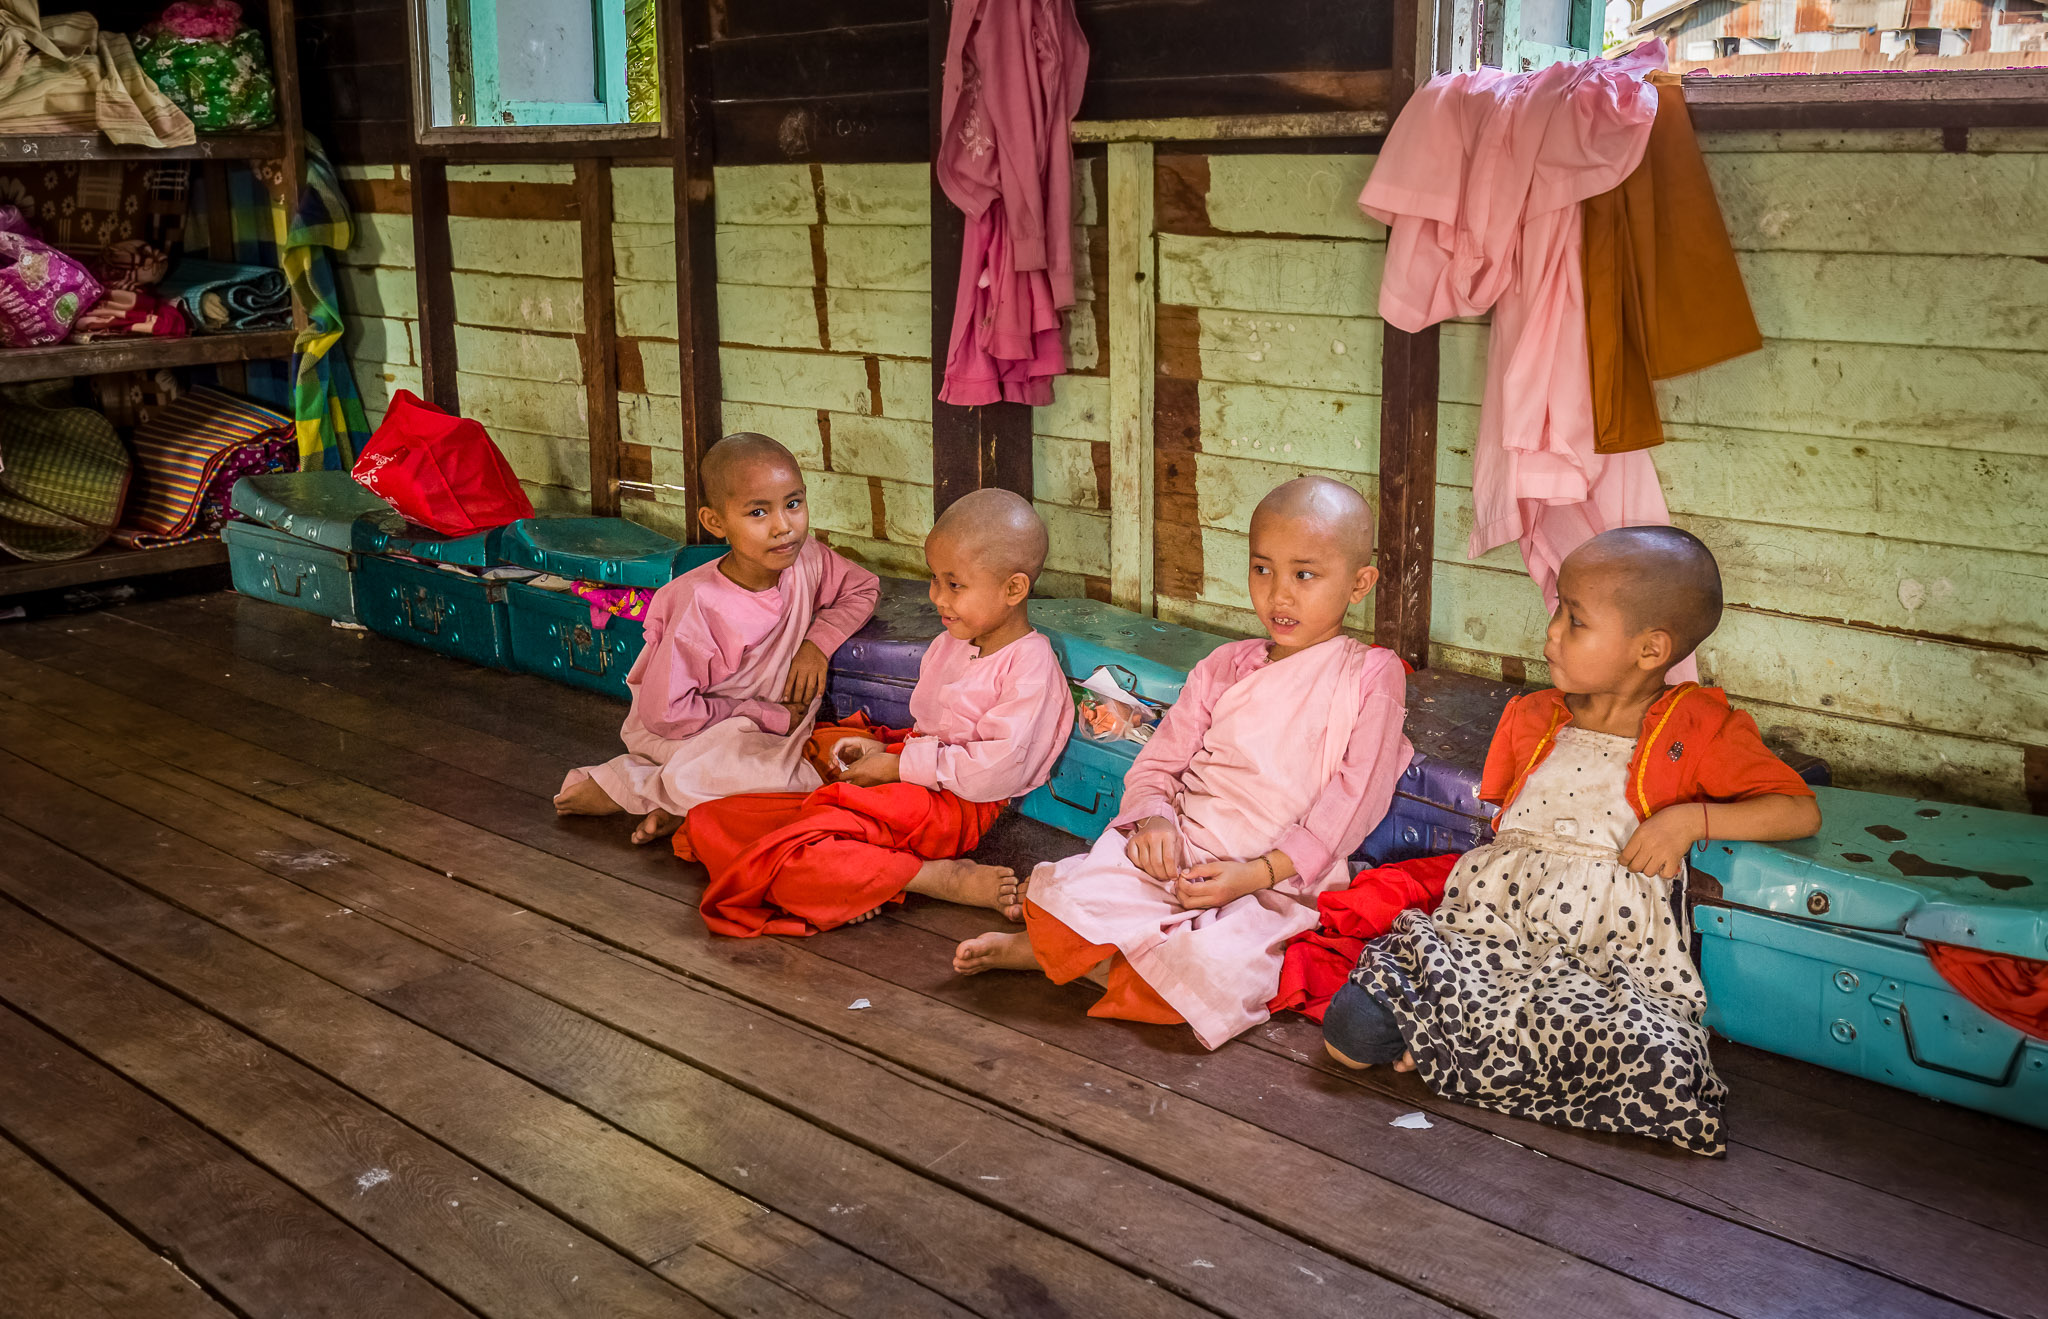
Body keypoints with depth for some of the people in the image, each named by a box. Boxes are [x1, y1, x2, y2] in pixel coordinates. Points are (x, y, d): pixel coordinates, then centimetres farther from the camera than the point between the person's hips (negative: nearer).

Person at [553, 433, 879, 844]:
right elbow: (663, 712, -23)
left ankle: (678, 807, -8)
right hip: (684, 731, -6)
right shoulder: (700, 606, -26)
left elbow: (862, 588, 11)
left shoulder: (805, 559, -10)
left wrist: (818, 643, -9)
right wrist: (768, 716, -18)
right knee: (782, 780, -31)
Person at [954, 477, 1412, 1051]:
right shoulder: (1224, 668, 13)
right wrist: (1154, 819, -11)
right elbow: (1157, 762, 14)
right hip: (1178, 854, 3)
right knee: (1077, 894, -29)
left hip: (1282, 882, -2)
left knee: (1215, 964, -33)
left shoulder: (1372, 676, 1)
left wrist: (1257, 873, -16)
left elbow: (1352, 800, -7)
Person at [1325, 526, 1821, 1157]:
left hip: (1612, 948, 1)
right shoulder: (1529, 719, 20)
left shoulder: (1700, 731, 7)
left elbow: (1802, 812, 3)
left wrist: (1691, 819, -10)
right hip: (1499, 911, 0)